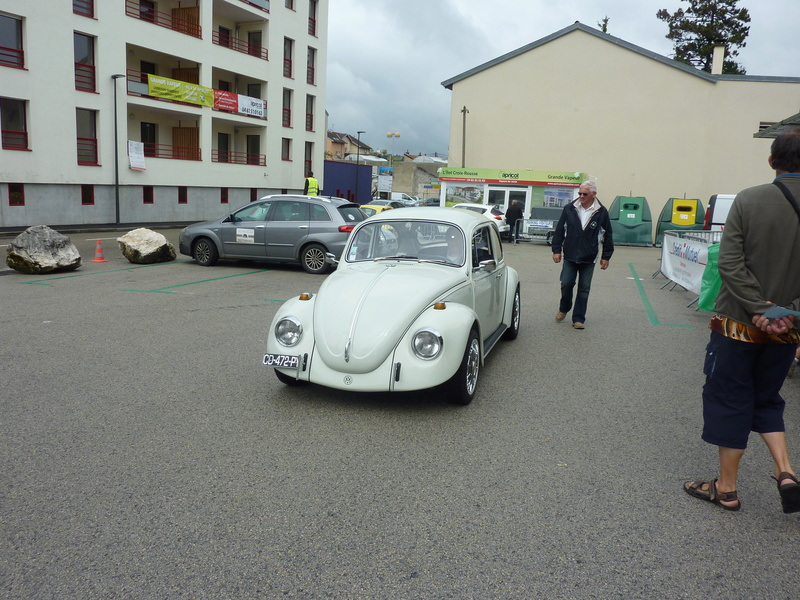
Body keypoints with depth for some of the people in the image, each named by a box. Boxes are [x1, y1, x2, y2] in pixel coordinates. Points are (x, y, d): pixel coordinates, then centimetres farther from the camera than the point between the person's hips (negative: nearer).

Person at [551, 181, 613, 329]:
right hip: (570, 256, 1)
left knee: (584, 289, 4)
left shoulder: (601, 212, -3)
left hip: (589, 259, 0)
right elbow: (559, 230, 5)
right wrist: (556, 250, 2)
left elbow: (607, 235, 4)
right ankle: (563, 309, 27)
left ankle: (578, 319, 13)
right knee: (566, 284, -1)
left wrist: (606, 256, 4)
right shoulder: (569, 208, -1)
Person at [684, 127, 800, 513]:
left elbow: (730, 264, -17)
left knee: (730, 402, 9)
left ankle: (726, 488, 19)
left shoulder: (749, 200, -11)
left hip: (739, 323, -3)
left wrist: (759, 309, -14)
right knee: (766, 400, 24)